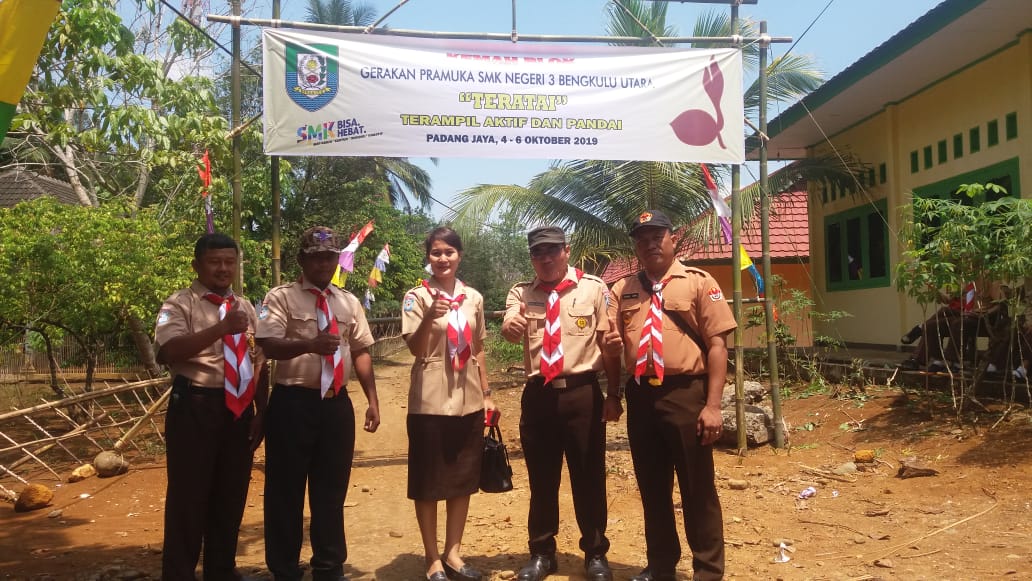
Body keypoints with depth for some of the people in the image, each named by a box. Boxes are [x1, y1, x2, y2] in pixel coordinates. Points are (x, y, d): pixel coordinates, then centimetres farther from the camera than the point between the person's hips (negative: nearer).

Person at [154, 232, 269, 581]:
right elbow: (168, 351, -21)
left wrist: (261, 413, 7)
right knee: (189, 495, 2)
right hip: (195, 407, -5)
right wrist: (222, 328, -29)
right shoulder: (180, 304, -4)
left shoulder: (245, 308, 14)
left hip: (239, 409, 6)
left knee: (232, 494, 15)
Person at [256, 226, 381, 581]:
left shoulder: (349, 302, 13)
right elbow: (268, 345, -16)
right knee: (287, 489, 5)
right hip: (293, 403, -4)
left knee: (332, 489, 14)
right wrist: (310, 344, -34)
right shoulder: (281, 298, -3)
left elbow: (361, 351, 13)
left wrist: (372, 400, 6)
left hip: (337, 403, 5)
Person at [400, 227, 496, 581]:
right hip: (430, 402, -4)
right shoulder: (417, 297, -5)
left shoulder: (474, 298, 7)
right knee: (428, 483, 4)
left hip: (467, 401, 4)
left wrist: (486, 394, 12)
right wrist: (428, 318, -31)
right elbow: (415, 349, -14)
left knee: (464, 480, 11)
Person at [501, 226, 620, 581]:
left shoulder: (593, 289, 1)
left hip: (582, 393, -2)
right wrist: (511, 326, -38)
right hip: (538, 395, 2)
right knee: (541, 479, 13)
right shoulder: (520, 293, 6)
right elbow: (512, 333, -13)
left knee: (589, 478, 8)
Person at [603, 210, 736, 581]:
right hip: (640, 396, 4)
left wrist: (713, 405, -14)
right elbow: (613, 350, 15)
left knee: (697, 489, 5)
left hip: (685, 394, -4)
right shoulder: (622, 290, 12)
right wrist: (611, 346, -10)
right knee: (651, 487, 15)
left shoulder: (699, 283, 0)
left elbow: (717, 346, -7)